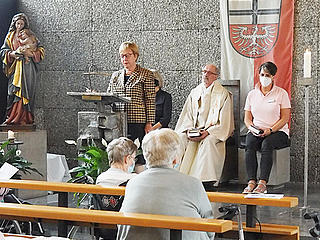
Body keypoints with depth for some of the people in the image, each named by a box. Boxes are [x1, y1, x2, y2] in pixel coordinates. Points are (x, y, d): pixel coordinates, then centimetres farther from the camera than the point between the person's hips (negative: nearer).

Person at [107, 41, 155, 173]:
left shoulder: (146, 75, 2)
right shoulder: (115, 76, 17)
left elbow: (150, 100, -2)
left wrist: (149, 123, -8)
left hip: (138, 122, -4)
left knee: (139, 157, -4)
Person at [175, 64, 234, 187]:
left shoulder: (223, 94, 2)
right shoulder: (195, 92, 17)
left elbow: (224, 122, -5)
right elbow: (187, 115, 15)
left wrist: (207, 132, -18)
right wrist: (188, 129, -6)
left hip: (213, 132, -4)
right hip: (194, 130, 4)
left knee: (208, 141, -36)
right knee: (180, 138, -24)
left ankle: (207, 180, -37)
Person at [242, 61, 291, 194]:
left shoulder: (281, 93, 2)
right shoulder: (252, 94, 13)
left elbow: (285, 118, -3)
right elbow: (247, 118, 13)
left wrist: (270, 130, -17)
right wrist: (252, 128, -10)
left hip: (278, 131, -3)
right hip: (256, 131, 3)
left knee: (266, 144, -36)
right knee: (249, 144, -31)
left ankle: (262, 183, -42)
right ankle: (251, 182, -37)